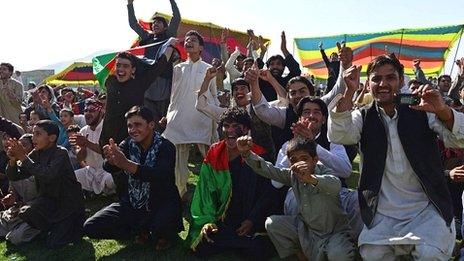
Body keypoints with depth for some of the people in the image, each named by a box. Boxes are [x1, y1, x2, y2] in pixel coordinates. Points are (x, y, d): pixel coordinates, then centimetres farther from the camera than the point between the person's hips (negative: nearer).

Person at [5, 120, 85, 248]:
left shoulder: (61, 153, -18)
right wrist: (13, 159, -20)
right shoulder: (35, 154, 1)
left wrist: (23, 157, -31)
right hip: (50, 201, 7)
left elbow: (47, 176, -34)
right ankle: (57, 227, 11)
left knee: (54, 243, -16)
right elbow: (14, 176, -1)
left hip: (68, 202, -7)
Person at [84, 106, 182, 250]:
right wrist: (111, 159, -42)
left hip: (162, 203, -5)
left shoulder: (165, 147, -13)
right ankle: (140, 228, 8)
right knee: (90, 227, -8)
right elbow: (109, 168, -16)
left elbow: (162, 176, -32)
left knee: (162, 227, -37)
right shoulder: (127, 144, 0)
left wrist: (127, 164, -45)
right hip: (132, 204, 5)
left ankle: (163, 234, 2)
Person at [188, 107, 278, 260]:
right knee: (202, 247, -21)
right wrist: (207, 221, -11)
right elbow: (205, 192, 3)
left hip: (251, 223, -1)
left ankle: (227, 243, 4)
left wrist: (252, 221, -11)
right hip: (221, 221, 1)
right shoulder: (213, 155, 3)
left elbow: (267, 194, -1)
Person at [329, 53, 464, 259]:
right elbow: (337, 136, -15)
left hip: (427, 208, -1)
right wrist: (349, 92, -25)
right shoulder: (363, 117, 4)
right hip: (384, 213, 1)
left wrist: (443, 111, -30)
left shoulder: (422, 111, 1)